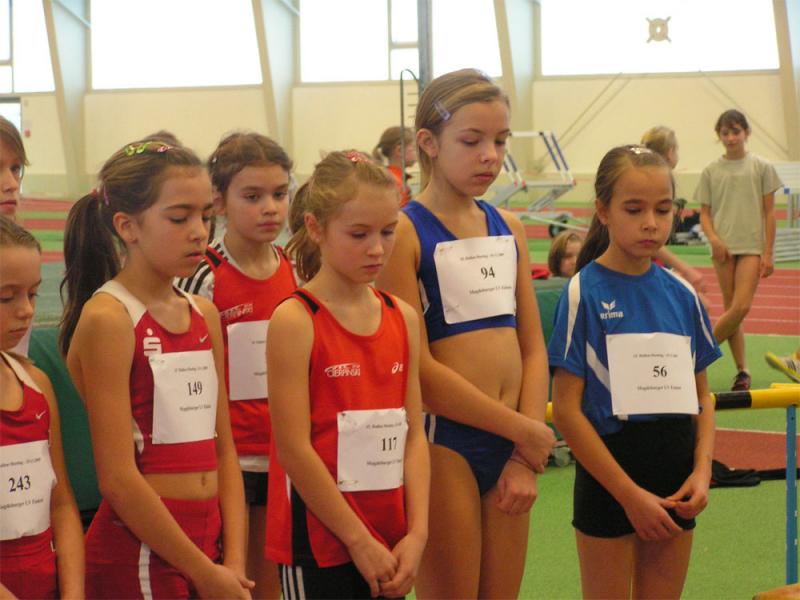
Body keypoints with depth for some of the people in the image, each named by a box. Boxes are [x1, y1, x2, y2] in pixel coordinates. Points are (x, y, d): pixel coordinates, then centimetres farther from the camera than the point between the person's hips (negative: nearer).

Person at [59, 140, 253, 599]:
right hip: (139, 552, -6)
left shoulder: (205, 315, 9)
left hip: (207, 540, 6)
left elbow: (223, 450, 9)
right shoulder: (107, 319, -11)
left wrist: (234, 561, -2)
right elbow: (118, 478, -15)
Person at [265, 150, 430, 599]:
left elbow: (413, 433, 7)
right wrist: (358, 540, -12)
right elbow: (294, 448, -14)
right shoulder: (295, 321, -10)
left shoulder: (402, 317, 7)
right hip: (320, 541, -6)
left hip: (389, 545, 6)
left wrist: (417, 533, -3)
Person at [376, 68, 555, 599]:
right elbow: (418, 369, -14)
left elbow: (533, 349, 8)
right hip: (445, 440, -6)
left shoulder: (508, 228, 10)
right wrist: (526, 432, -11)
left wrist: (526, 457, -3)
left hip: (511, 443, 6)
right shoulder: (405, 232, -9)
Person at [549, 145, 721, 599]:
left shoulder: (681, 294, 4)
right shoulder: (585, 293, -9)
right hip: (608, 480, -4)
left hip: (676, 486, 4)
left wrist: (702, 469, -5)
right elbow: (566, 409, -12)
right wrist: (630, 493, -14)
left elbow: (701, 394, 12)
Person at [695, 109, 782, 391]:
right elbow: (705, 213, 8)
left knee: (741, 306, -15)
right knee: (730, 308, 2)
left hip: (751, 246, -2)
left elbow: (769, 212, 3)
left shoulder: (761, 167, 3)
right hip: (723, 248, 2)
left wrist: (768, 253, -2)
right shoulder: (711, 171, 7)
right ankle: (742, 371, 8)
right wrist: (714, 238, -12)